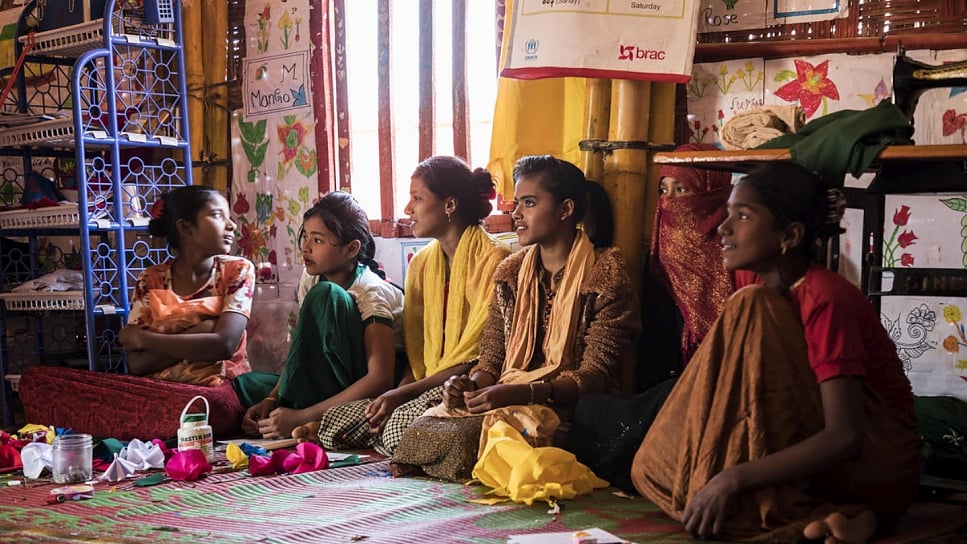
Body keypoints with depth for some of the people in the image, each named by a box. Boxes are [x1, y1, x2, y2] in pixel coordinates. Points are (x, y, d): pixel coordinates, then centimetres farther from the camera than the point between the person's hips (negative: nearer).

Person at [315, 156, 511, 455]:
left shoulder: (493, 260, -11)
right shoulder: (422, 263, 14)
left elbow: (477, 357, -15)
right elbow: (415, 353, 13)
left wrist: (402, 394, -18)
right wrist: (395, 395, -7)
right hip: (429, 386, 8)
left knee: (401, 424, -33)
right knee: (333, 422, -9)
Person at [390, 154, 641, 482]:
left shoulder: (605, 274, -6)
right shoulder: (511, 273, 13)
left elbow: (596, 375, -13)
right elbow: (492, 357, 12)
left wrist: (520, 393, -25)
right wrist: (469, 384, -12)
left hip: (568, 410, -5)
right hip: (506, 402, 5)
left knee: (464, 438, -31)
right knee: (422, 430, -24)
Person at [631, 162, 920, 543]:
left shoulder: (826, 299, -20)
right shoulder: (753, 281, 4)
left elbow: (845, 437, -27)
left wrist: (733, 478, -32)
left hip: (877, 467, -7)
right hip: (815, 462, 8)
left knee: (752, 310, -22)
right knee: (655, 468, -9)